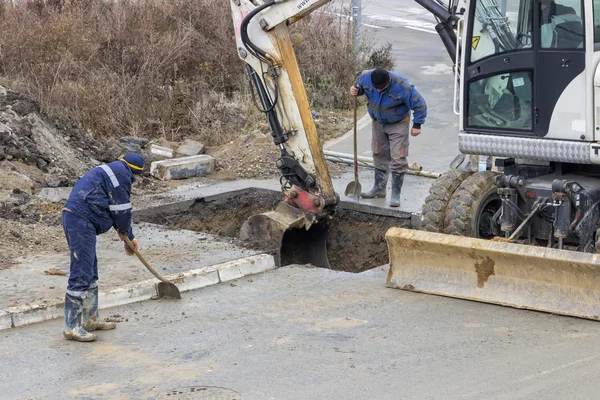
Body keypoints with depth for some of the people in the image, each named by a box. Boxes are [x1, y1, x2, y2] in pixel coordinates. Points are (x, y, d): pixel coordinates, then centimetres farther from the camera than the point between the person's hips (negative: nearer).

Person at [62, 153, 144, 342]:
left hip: (73, 218, 11)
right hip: (81, 221, -11)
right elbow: (121, 210, -7)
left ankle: (91, 319, 29)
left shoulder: (110, 171, 28)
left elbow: (117, 209, 33)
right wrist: (128, 235, 11)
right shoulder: (122, 173, -6)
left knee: (90, 273, 19)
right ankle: (72, 327, -8)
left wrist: (128, 236, 32)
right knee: (81, 275, -10)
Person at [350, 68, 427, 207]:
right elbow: (360, 85, 3)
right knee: (379, 155, 15)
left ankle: (396, 195, -1)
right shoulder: (366, 76, -23)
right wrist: (356, 90, -21)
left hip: (398, 124, -5)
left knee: (398, 159, -8)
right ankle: (379, 189, 28)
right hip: (378, 122, 5)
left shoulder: (402, 87, -34)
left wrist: (417, 125, -16)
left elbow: (419, 104, -21)